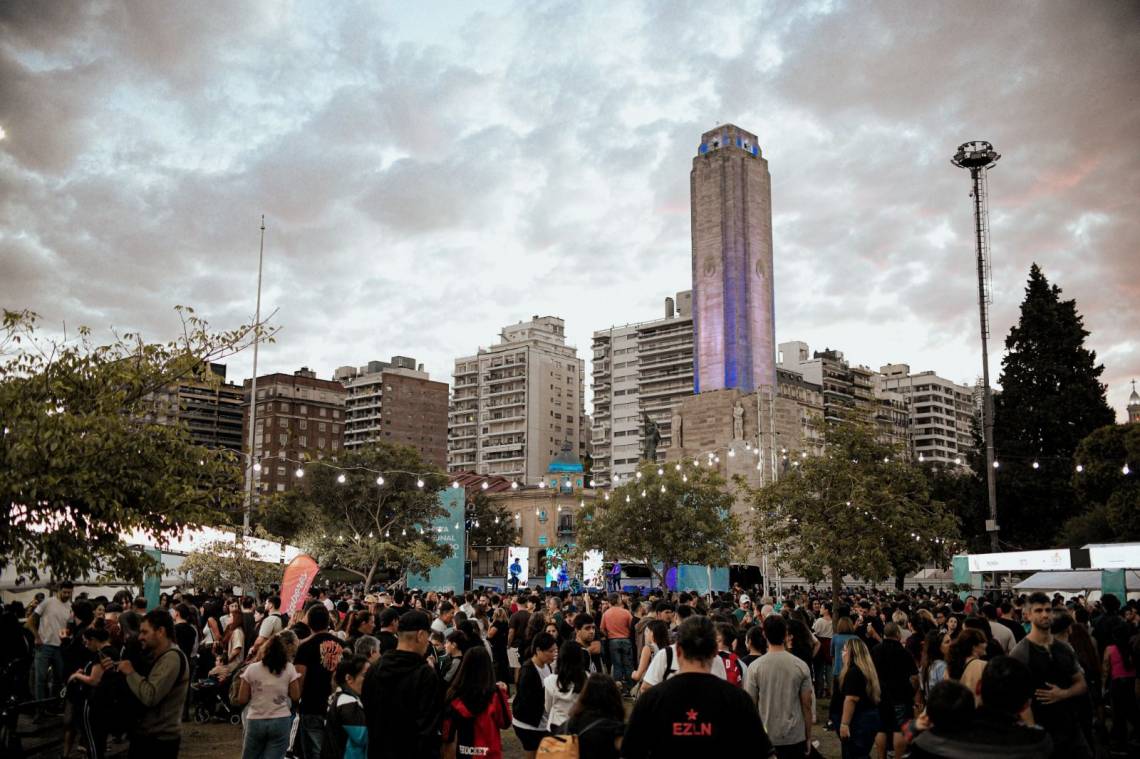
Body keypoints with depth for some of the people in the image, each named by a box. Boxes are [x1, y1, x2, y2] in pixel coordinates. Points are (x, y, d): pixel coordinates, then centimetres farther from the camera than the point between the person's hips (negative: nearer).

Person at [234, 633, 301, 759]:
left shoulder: (251, 669, 0)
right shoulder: (289, 668, 0)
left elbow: (242, 699, 1)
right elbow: (296, 697, 0)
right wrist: (297, 678, 15)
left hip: (255, 721, 1)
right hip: (281, 721, -1)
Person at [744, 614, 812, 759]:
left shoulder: (754, 667, -9)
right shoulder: (801, 666, -7)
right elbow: (807, 705, -2)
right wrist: (808, 736, 9)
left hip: (766, 738, -1)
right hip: (795, 738, 1)